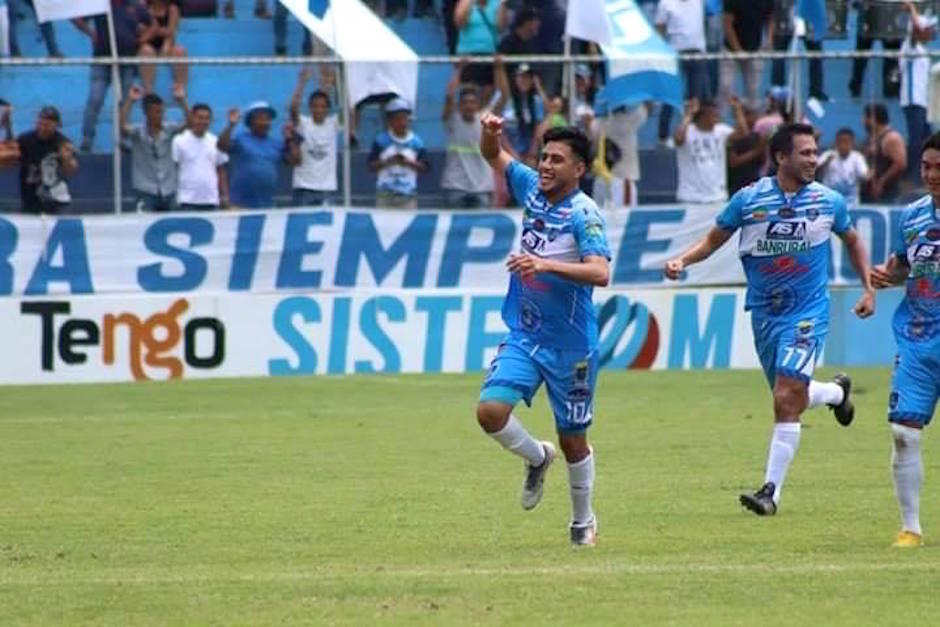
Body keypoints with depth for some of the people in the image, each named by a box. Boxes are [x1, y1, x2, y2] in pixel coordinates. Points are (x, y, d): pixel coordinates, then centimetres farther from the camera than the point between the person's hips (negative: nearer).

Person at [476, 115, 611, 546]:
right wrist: (490, 132, -5)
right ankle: (537, 458, 16)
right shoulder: (532, 188, 2)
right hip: (523, 336, 5)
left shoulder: (584, 214, -16)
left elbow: (600, 273, -30)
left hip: (570, 344, -5)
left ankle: (583, 521, 30)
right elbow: (494, 156, 18)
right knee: (491, 411, -15)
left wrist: (546, 265, -40)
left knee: (573, 439, 8)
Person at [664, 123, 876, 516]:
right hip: (765, 314, 3)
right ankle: (837, 391, 49)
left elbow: (852, 242, 16)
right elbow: (713, 240, 5)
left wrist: (869, 289, 10)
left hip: (808, 311, -2)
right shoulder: (749, 199, -4)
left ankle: (772, 490, -12)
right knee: (789, 398, 14)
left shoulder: (829, 202, -2)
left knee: (786, 398, -16)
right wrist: (682, 261, -12)